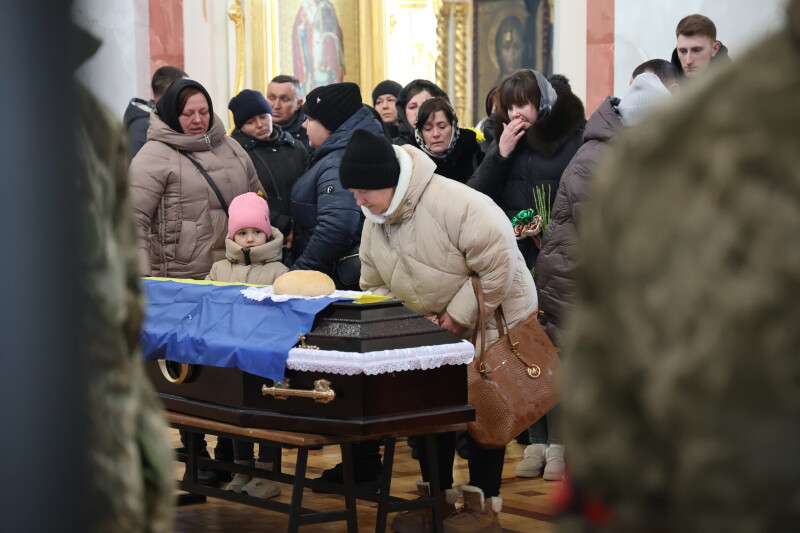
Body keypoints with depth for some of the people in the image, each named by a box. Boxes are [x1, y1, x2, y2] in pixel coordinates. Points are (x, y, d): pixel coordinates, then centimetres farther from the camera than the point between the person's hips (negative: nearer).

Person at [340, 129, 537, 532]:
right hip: (435, 330, 7)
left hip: (492, 319, -7)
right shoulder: (374, 223, -5)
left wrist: (460, 316, -25)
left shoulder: (450, 202, -32)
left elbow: (498, 264, -33)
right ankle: (437, 496, 23)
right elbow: (375, 286, 5)